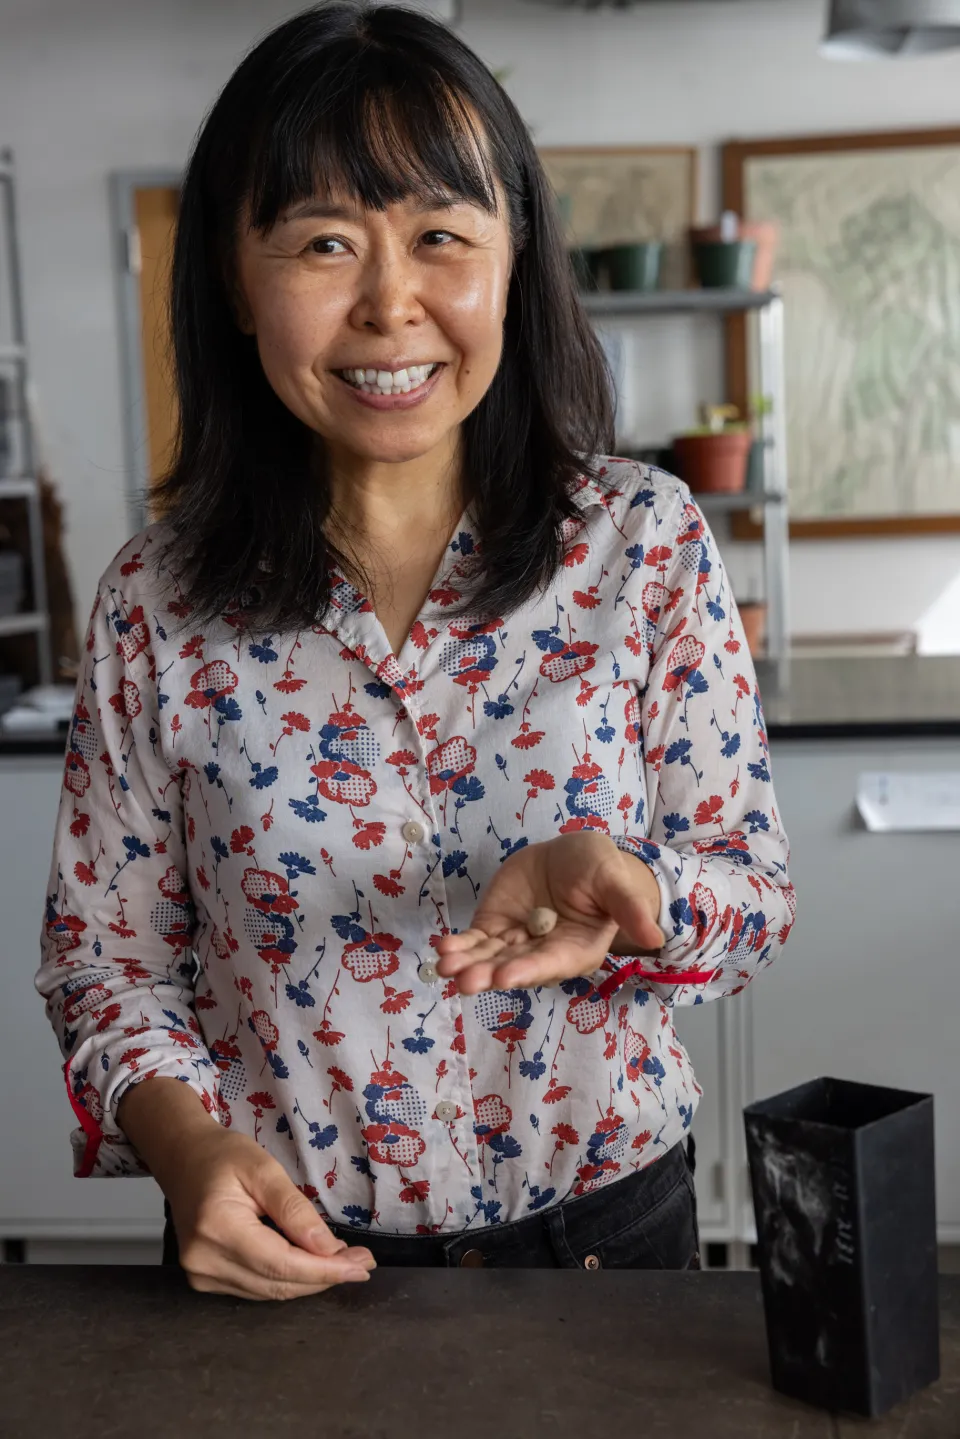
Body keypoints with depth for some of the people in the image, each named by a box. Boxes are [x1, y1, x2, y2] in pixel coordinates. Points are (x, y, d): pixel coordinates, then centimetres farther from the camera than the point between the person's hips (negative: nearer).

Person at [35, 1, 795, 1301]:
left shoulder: (647, 544, -8)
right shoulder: (158, 606, -8)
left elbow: (755, 892, -6)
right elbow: (106, 954, -1)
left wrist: (625, 893, -28)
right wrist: (188, 1147, -20)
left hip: (603, 1232, 1)